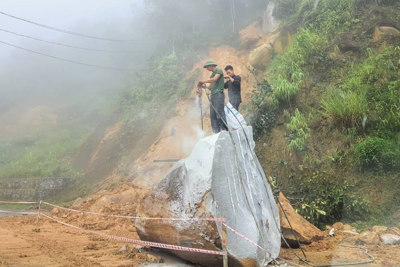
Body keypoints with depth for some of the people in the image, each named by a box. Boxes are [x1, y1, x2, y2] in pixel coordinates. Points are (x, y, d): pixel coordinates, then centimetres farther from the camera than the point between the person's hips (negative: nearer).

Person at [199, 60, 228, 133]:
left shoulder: (219, 71, 1)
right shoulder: (212, 74, 24)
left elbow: (215, 79, -16)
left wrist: (203, 81, -10)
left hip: (218, 94, -8)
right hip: (213, 95, 8)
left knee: (220, 113, -12)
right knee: (212, 115, 3)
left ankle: (224, 130, -11)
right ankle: (216, 131, 4)